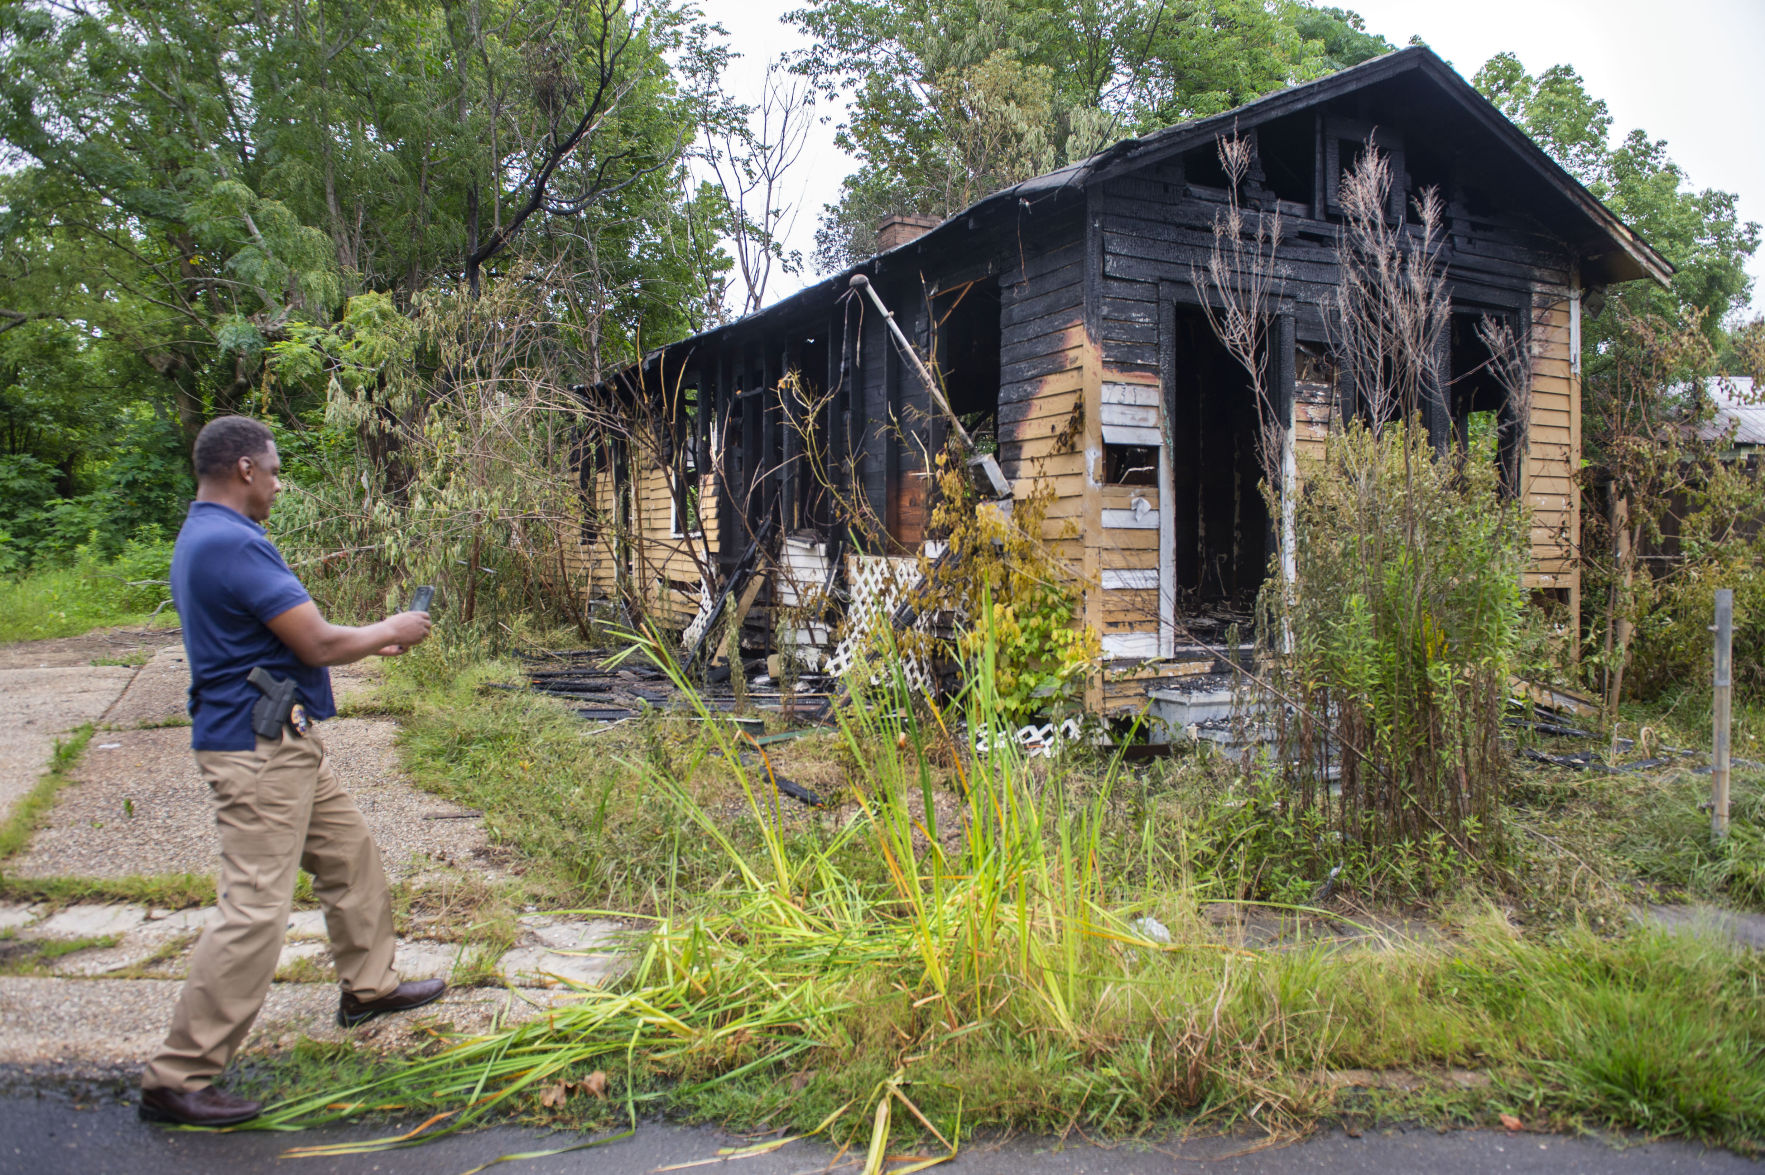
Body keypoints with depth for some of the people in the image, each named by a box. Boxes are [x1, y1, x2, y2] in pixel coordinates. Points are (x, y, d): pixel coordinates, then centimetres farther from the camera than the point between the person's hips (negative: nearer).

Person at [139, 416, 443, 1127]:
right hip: (257, 750, -11)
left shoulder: (204, 537, 13)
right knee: (254, 909, -7)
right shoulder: (233, 543, -21)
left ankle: (368, 986, 39)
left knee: (349, 857, 22)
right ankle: (178, 1077, 3)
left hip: (285, 742, 11)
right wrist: (388, 632, -3)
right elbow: (319, 645, -21)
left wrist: (371, 642, 16)